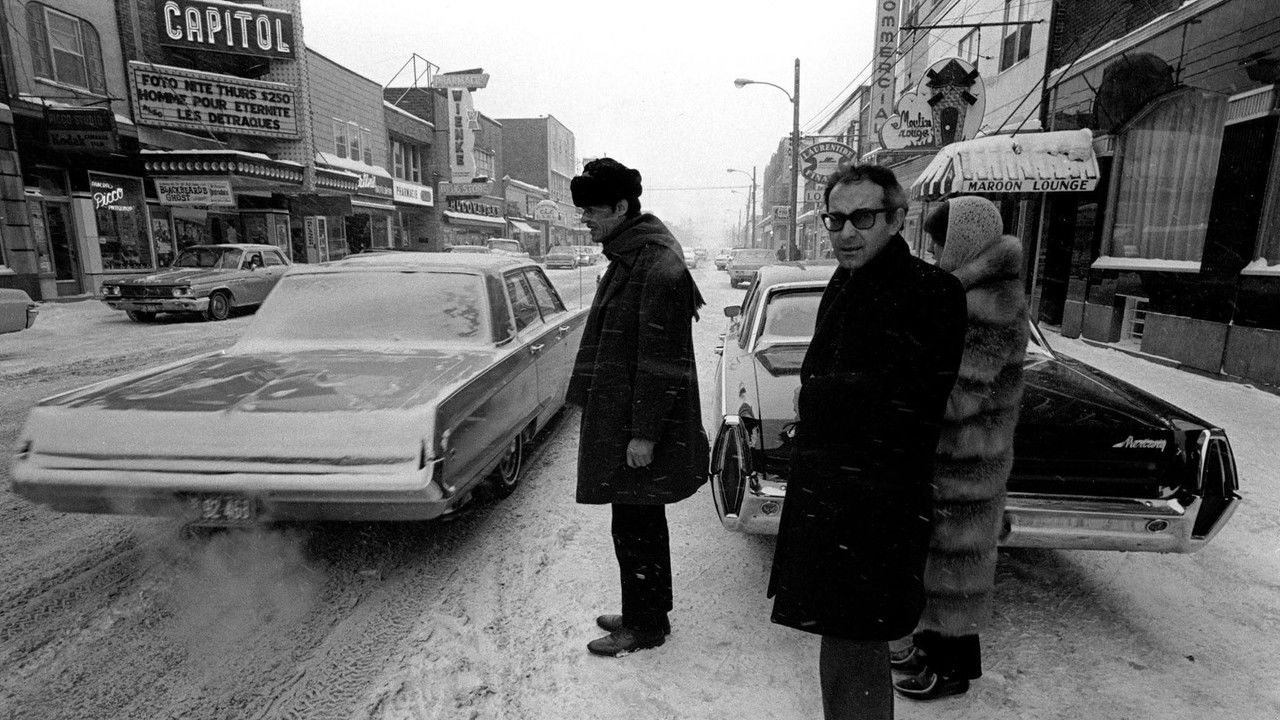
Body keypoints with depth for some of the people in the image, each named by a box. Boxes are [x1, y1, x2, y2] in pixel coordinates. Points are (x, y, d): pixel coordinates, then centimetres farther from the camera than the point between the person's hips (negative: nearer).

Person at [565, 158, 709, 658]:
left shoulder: (656, 266, -19)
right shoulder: (631, 256, 13)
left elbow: (659, 359, -22)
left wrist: (644, 432, -20)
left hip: (636, 429, -10)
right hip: (619, 419, 10)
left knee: (635, 528, 4)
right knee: (641, 523, 20)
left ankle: (646, 626, 23)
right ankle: (646, 613, 36)